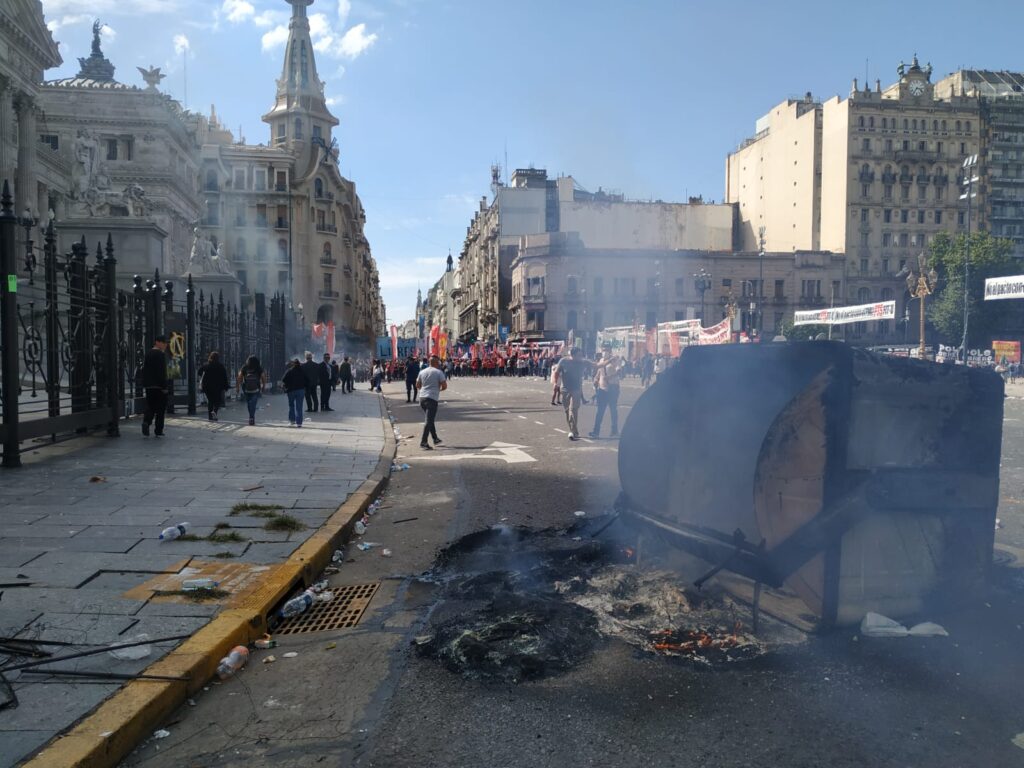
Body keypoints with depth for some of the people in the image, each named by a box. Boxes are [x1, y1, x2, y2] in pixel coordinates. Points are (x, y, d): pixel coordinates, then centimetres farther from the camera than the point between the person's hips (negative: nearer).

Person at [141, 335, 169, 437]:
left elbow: (144, 371, 16)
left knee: (150, 407, 13)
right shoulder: (161, 354, -11)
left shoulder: (148, 354, 14)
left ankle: (146, 421, -13)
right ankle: (158, 431, 4)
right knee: (160, 409, 2)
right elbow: (162, 372, -18)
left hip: (148, 386, 7)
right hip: (159, 386, -7)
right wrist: (164, 386, -16)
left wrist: (145, 384, 19)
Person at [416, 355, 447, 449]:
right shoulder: (439, 372, -5)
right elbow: (445, 386, -9)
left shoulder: (422, 372, 11)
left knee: (430, 419, 20)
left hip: (422, 397, 7)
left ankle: (435, 438, 30)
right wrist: (440, 389, 11)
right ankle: (423, 442, -13)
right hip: (432, 399, -7)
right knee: (429, 420, -7)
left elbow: (417, 385, 18)